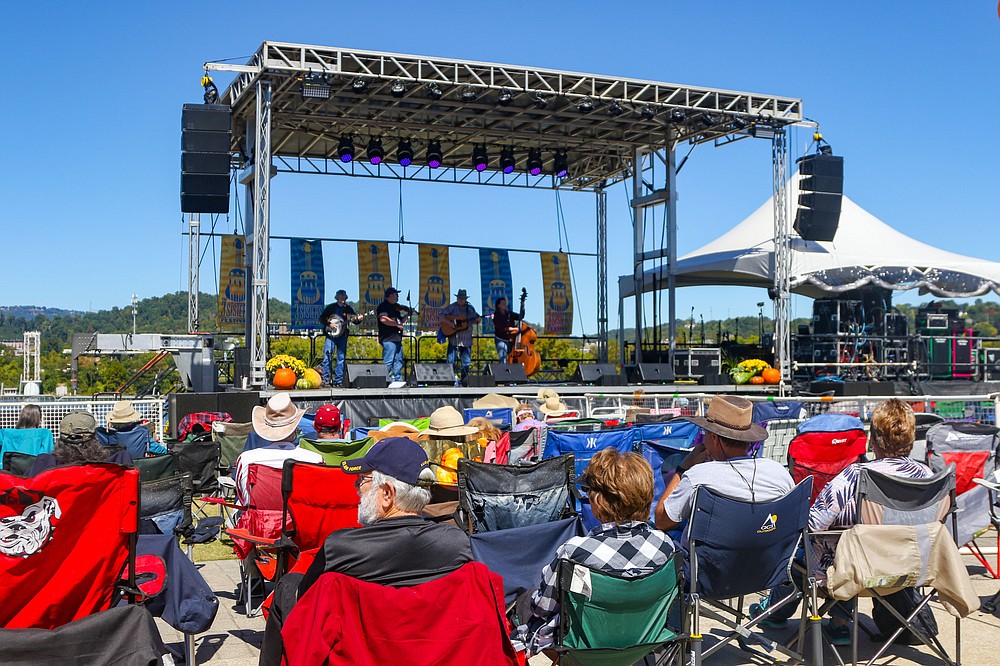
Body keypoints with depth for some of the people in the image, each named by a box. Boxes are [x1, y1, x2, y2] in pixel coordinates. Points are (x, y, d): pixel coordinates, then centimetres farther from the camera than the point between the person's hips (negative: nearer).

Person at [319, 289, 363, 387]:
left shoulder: (348, 308, 9)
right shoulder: (330, 307, 5)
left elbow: (354, 320, 6)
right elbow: (321, 318, 4)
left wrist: (358, 319, -16)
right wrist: (329, 324, -11)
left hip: (342, 335, 2)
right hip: (331, 335, -2)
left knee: (341, 358, 3)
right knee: (327, 357, -8)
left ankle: (338, 381, 7)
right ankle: (325, 380, -5)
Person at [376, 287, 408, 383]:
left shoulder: (395, 308, 22)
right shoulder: (383, 306, -7)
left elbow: (400, 320, 31)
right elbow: (383, 319, -23)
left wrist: (407, 315, 16)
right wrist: (397, 324, -17)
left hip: (397, 338, 10)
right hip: (388, 339, -10)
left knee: (399, 360, 11)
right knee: (388, 361, -11)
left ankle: (398, 380, 17)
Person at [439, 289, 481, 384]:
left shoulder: (470, 308, 9)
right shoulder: (452, 307, -1)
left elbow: (474, 320, 17)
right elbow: (442, 315, -5)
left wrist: (478, 320, -6)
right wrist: (449, 323, -19)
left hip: (466, 340, 3)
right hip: (453, 338, -3)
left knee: (466, 362, 5)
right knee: (451, 361, -5)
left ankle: (463, 380, 14)